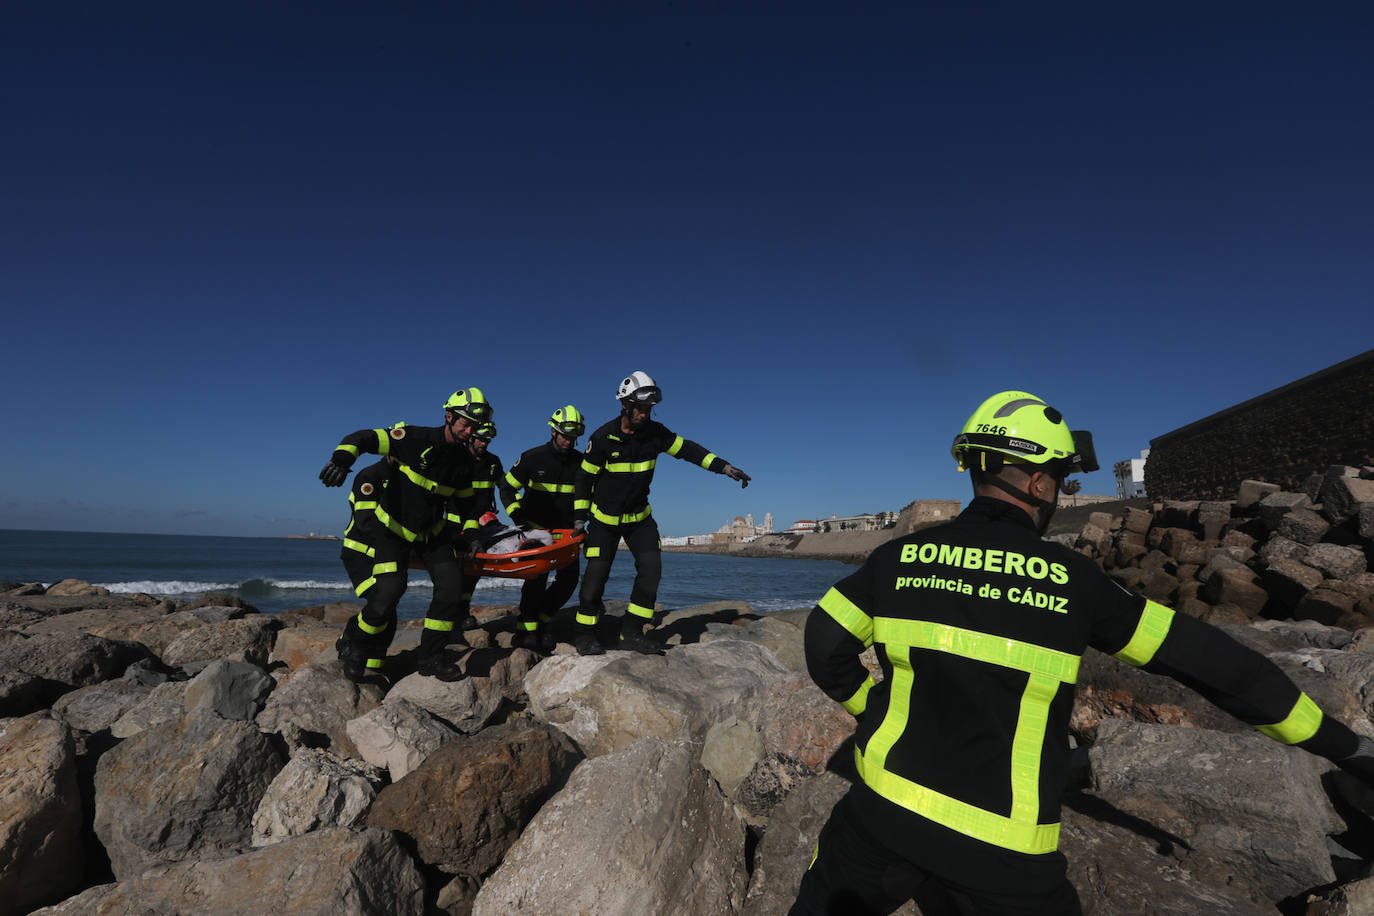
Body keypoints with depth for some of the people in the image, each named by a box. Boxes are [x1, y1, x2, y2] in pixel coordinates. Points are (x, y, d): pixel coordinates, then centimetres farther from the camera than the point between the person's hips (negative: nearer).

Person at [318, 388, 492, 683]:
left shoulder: (464, 462, 1)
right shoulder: (415, 438, -18)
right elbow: (363, 438, -26)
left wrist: (455, 534, 15)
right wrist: (341, 458, -46)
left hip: (429, 531, 6)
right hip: (389, 525, -6)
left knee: (451, 583, -5)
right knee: (390, 590, -18)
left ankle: (430, 656, 11)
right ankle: (352, 644, 12)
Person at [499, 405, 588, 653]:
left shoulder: (579, 462, 2)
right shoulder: (533, 458, -7)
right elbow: (507, 488, 0)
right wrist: (517, 516, -13)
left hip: (564, 530, 4)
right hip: (536, 527, -4)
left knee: (569, 576, -4)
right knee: (538, 573, -19)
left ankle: (542, 620, 14)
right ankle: (526, 630, -9)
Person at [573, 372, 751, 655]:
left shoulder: (655, 432, -7)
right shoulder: (603, 438, -15)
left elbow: (687, 449, -3)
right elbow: (585, 477, -6)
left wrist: (724, 466, -12)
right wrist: (580, 516, -6)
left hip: (639, 517, 4)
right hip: (605, 518, -3)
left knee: (651, 568, -9)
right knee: (596, 573, -5)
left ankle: (631, 632, 4)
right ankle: (585, 635, 13)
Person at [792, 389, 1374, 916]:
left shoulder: (900, 557, -5)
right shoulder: (1071, 579, -7)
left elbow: (825, 643, -4)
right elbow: (1201, 657, 0)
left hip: (885, 808, 2)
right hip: (1002, 852, -1)